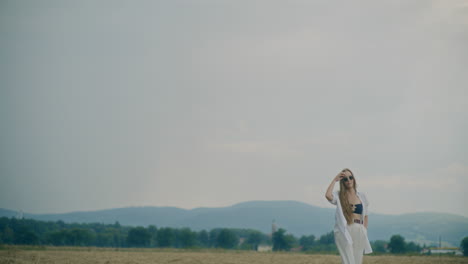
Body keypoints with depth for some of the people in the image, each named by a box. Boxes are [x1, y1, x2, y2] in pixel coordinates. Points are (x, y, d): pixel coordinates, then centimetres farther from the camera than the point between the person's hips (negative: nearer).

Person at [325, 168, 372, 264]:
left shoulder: (362, 197, 15)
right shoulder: (339, 196, 5)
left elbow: (366, 216, 20)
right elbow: (328, 195, -18)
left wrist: (364, 230, 5)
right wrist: (335, 180, -6)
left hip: (359, 233, 4)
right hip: (344, 231, -4)